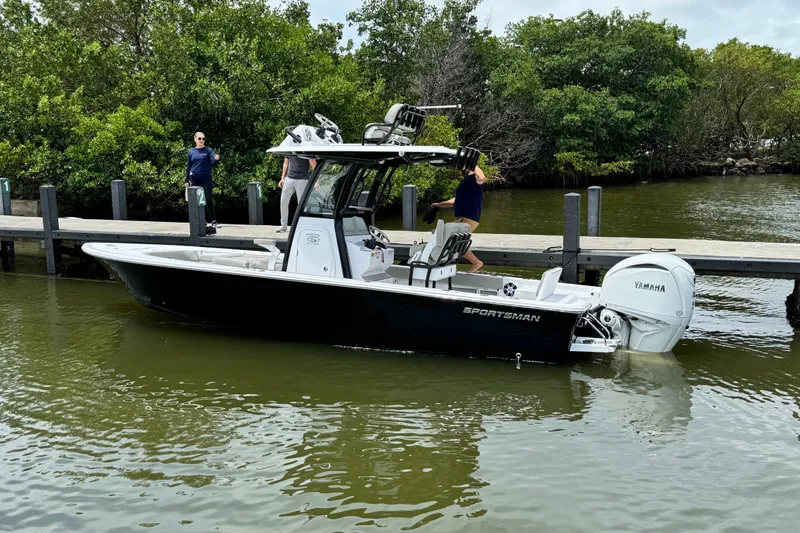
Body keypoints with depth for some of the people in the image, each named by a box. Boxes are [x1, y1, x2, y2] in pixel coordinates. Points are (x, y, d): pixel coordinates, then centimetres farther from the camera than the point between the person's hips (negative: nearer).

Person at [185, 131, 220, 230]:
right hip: (194, 180, 3)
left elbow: (213, 163, -10)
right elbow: (188, 166, 12)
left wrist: (216, 159, -33)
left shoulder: (208, 150, 0)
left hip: (206, 180, -3)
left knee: (208, 199, -7)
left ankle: (213, 221, -2)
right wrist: (187, 180, 9)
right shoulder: (191, 151, 8)